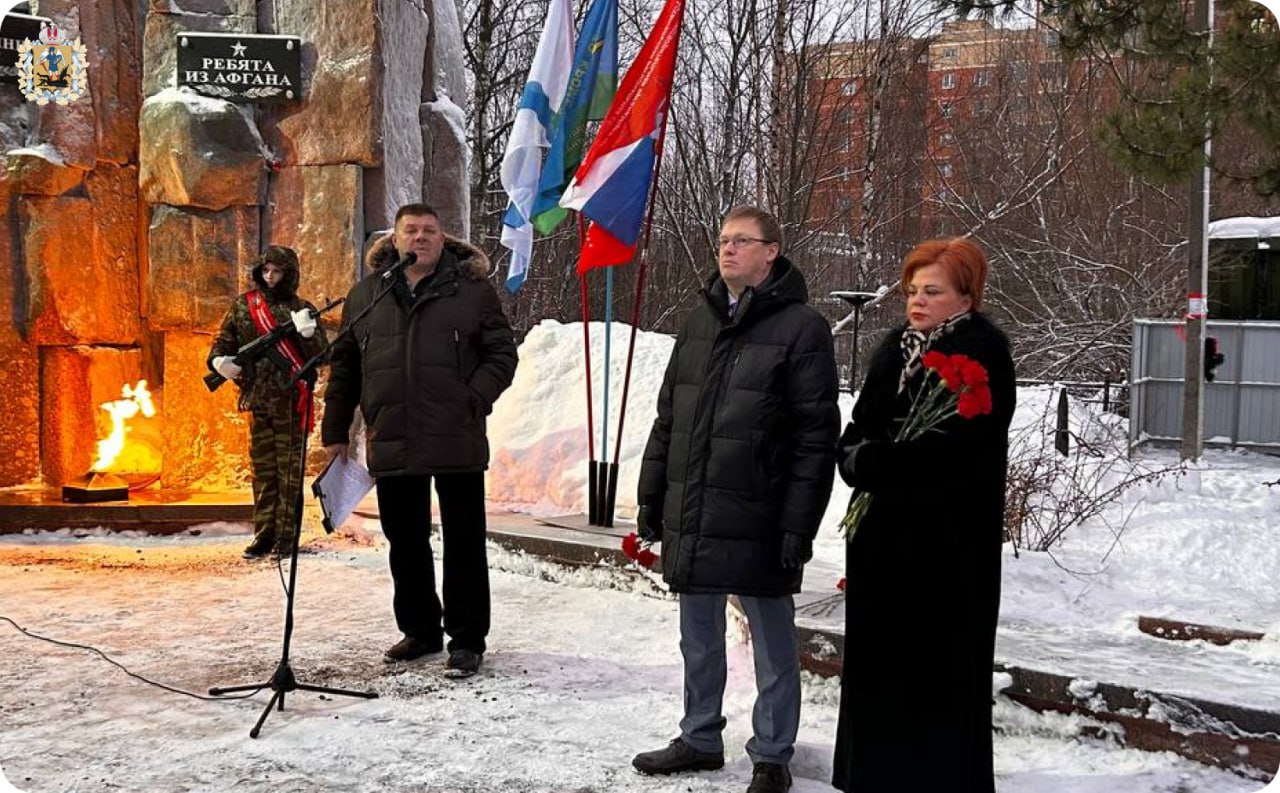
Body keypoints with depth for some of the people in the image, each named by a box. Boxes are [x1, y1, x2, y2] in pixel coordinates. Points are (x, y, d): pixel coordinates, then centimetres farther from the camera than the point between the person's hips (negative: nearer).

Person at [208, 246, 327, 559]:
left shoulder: (300, 309, 1)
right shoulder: (242, 306, 9)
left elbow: (321, 354, -4)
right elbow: (224, 340, 13)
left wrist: (308, 333, -24)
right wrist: (219, 360, -8)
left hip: (290, 398, -3)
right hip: (257, 398, 3)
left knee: (290, 468, 0)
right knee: (262, 468, 9)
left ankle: (287, 536, 4)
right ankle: (264, 535, 15)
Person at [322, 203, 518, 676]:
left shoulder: (472, 291, 0)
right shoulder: (365, 295, 9)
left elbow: (502, 354, 2)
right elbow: (344, 365, 13)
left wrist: (474, 401, -13)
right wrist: (334, 431, 9)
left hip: (457, 443, -3)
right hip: (391, 443, 3)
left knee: (464, 543, 3)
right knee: (405, 543, 13)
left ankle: (467, 638, 13)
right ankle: (420, 630, 28)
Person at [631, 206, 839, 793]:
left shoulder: (801, 328, -8)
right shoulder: (700, 321, 12)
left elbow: (816, 436, -12)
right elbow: (667, 417, 16)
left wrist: (798, 525, -16)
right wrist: (651, 498, 12)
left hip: (756, 519, -6)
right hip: (691, 517, 6)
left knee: (772, 643, 6)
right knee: (699, 636, 17)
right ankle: (700, 739, 32)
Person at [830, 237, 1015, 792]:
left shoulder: (981, 355, -11)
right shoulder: (899, 347, 13)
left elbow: (950, 449, -21)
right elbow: (860, 428, 14)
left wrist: (868, 463, -15)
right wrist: (857, 456, -9)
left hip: (947, 543, -8)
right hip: (886, 534, 8)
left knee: (939, 668, -1)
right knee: (879, 658, 13)